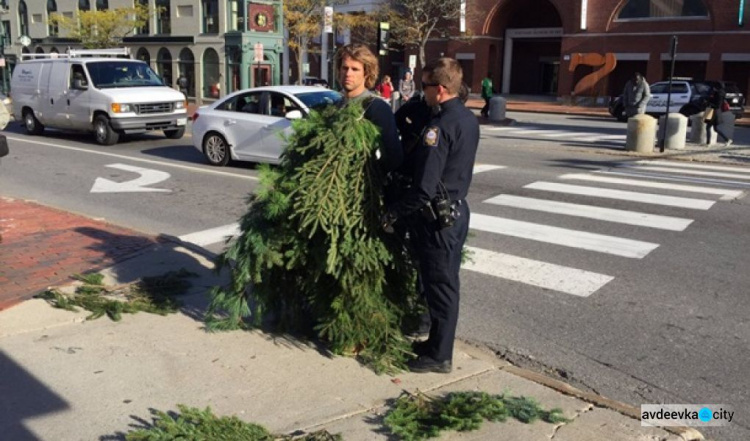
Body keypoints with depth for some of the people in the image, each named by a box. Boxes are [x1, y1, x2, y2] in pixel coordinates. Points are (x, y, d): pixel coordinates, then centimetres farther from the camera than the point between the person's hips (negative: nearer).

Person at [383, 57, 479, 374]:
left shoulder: (440, 126, -22)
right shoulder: (468, 119, 8)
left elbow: (424, 186, -26)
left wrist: (395, 212, -13)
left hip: (437, 217, -9)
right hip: (456, 210, 9)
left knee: (439, 285, 2)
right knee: (446, 282, 18)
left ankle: (439, 356, 15)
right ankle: (438, 343, 33)